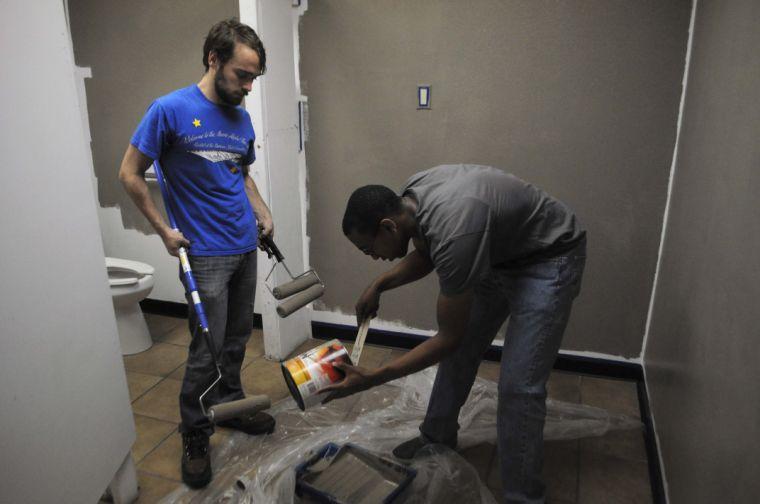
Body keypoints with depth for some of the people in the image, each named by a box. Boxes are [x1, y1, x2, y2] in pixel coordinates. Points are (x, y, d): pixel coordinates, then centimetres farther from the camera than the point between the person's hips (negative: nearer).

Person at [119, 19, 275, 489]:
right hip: (205, 253, -6)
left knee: (237, 340, 16)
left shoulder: (242, 118, 8)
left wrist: (263, 213, 7)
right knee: (207, 350, 0)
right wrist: (164, 230, -8)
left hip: (246, 247, 6)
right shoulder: (171, 109, -11)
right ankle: (195, 437, 19)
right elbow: (130, 174, -6)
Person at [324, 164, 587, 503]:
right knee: (459, 352, 13)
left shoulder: (453, 233, -38)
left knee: (518, 386, -14)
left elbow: (447, 338, -28)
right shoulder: (410, 197, -13)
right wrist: (378, 286, -5)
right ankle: (438, 437, 35)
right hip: (499, 252, 9)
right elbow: (425, 254, 9)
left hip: (549, 259, -8)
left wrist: (371, 379, -26)